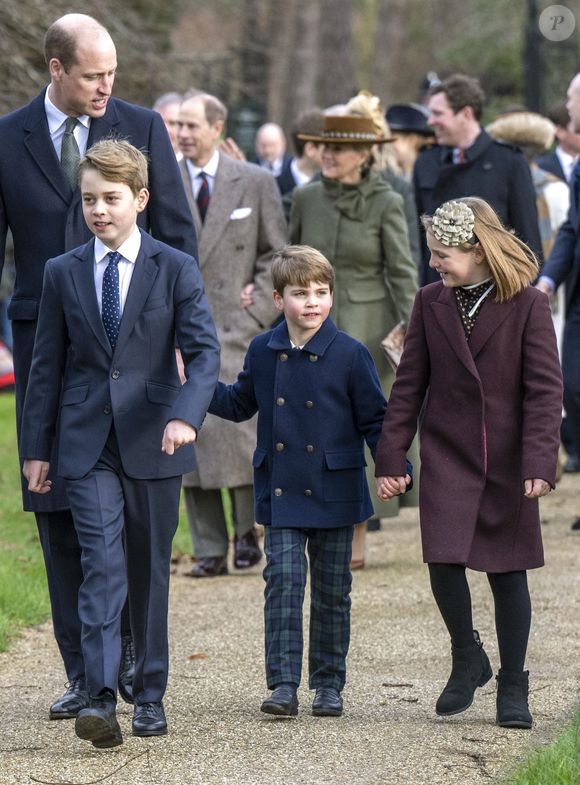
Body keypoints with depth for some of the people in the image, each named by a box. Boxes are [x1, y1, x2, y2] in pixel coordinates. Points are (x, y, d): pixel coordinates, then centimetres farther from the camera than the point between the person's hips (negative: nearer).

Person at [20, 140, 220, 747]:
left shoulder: (175, 269, 1)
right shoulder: (63, 273, 7)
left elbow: (203, 351, -7)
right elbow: (46, 366, 10)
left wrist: (185, 414, -25)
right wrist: (35, 447, 7)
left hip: (153, 444, 0)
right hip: (87, 446, 0)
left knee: (150, 571, 8)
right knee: (102, 566, -12)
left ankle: (149, 694, 19)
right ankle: (100, 698, -20)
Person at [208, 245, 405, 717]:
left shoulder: (350, 355, -5)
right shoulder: (263, 353, 4)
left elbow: (374, 419, -1)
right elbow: (240, 404, 19)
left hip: (334, 493, -1)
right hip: (281, 495, 1)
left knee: (332, 590, 8)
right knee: (283, 580, -8)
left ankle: (329, 683, 18)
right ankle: (284, 683, -8)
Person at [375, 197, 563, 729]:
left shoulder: (528, 305, -7)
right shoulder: (431, 303, 3)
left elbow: (545, 389, -9)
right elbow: (409, 384, 7)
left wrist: (539, 463, -17)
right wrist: (391, 457, 2)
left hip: (508, 462, -2)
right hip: (446, 456, 2)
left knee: (508, 572, 4)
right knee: (444, 562, -10)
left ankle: (513, 686, 17)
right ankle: (467, 659, 15)